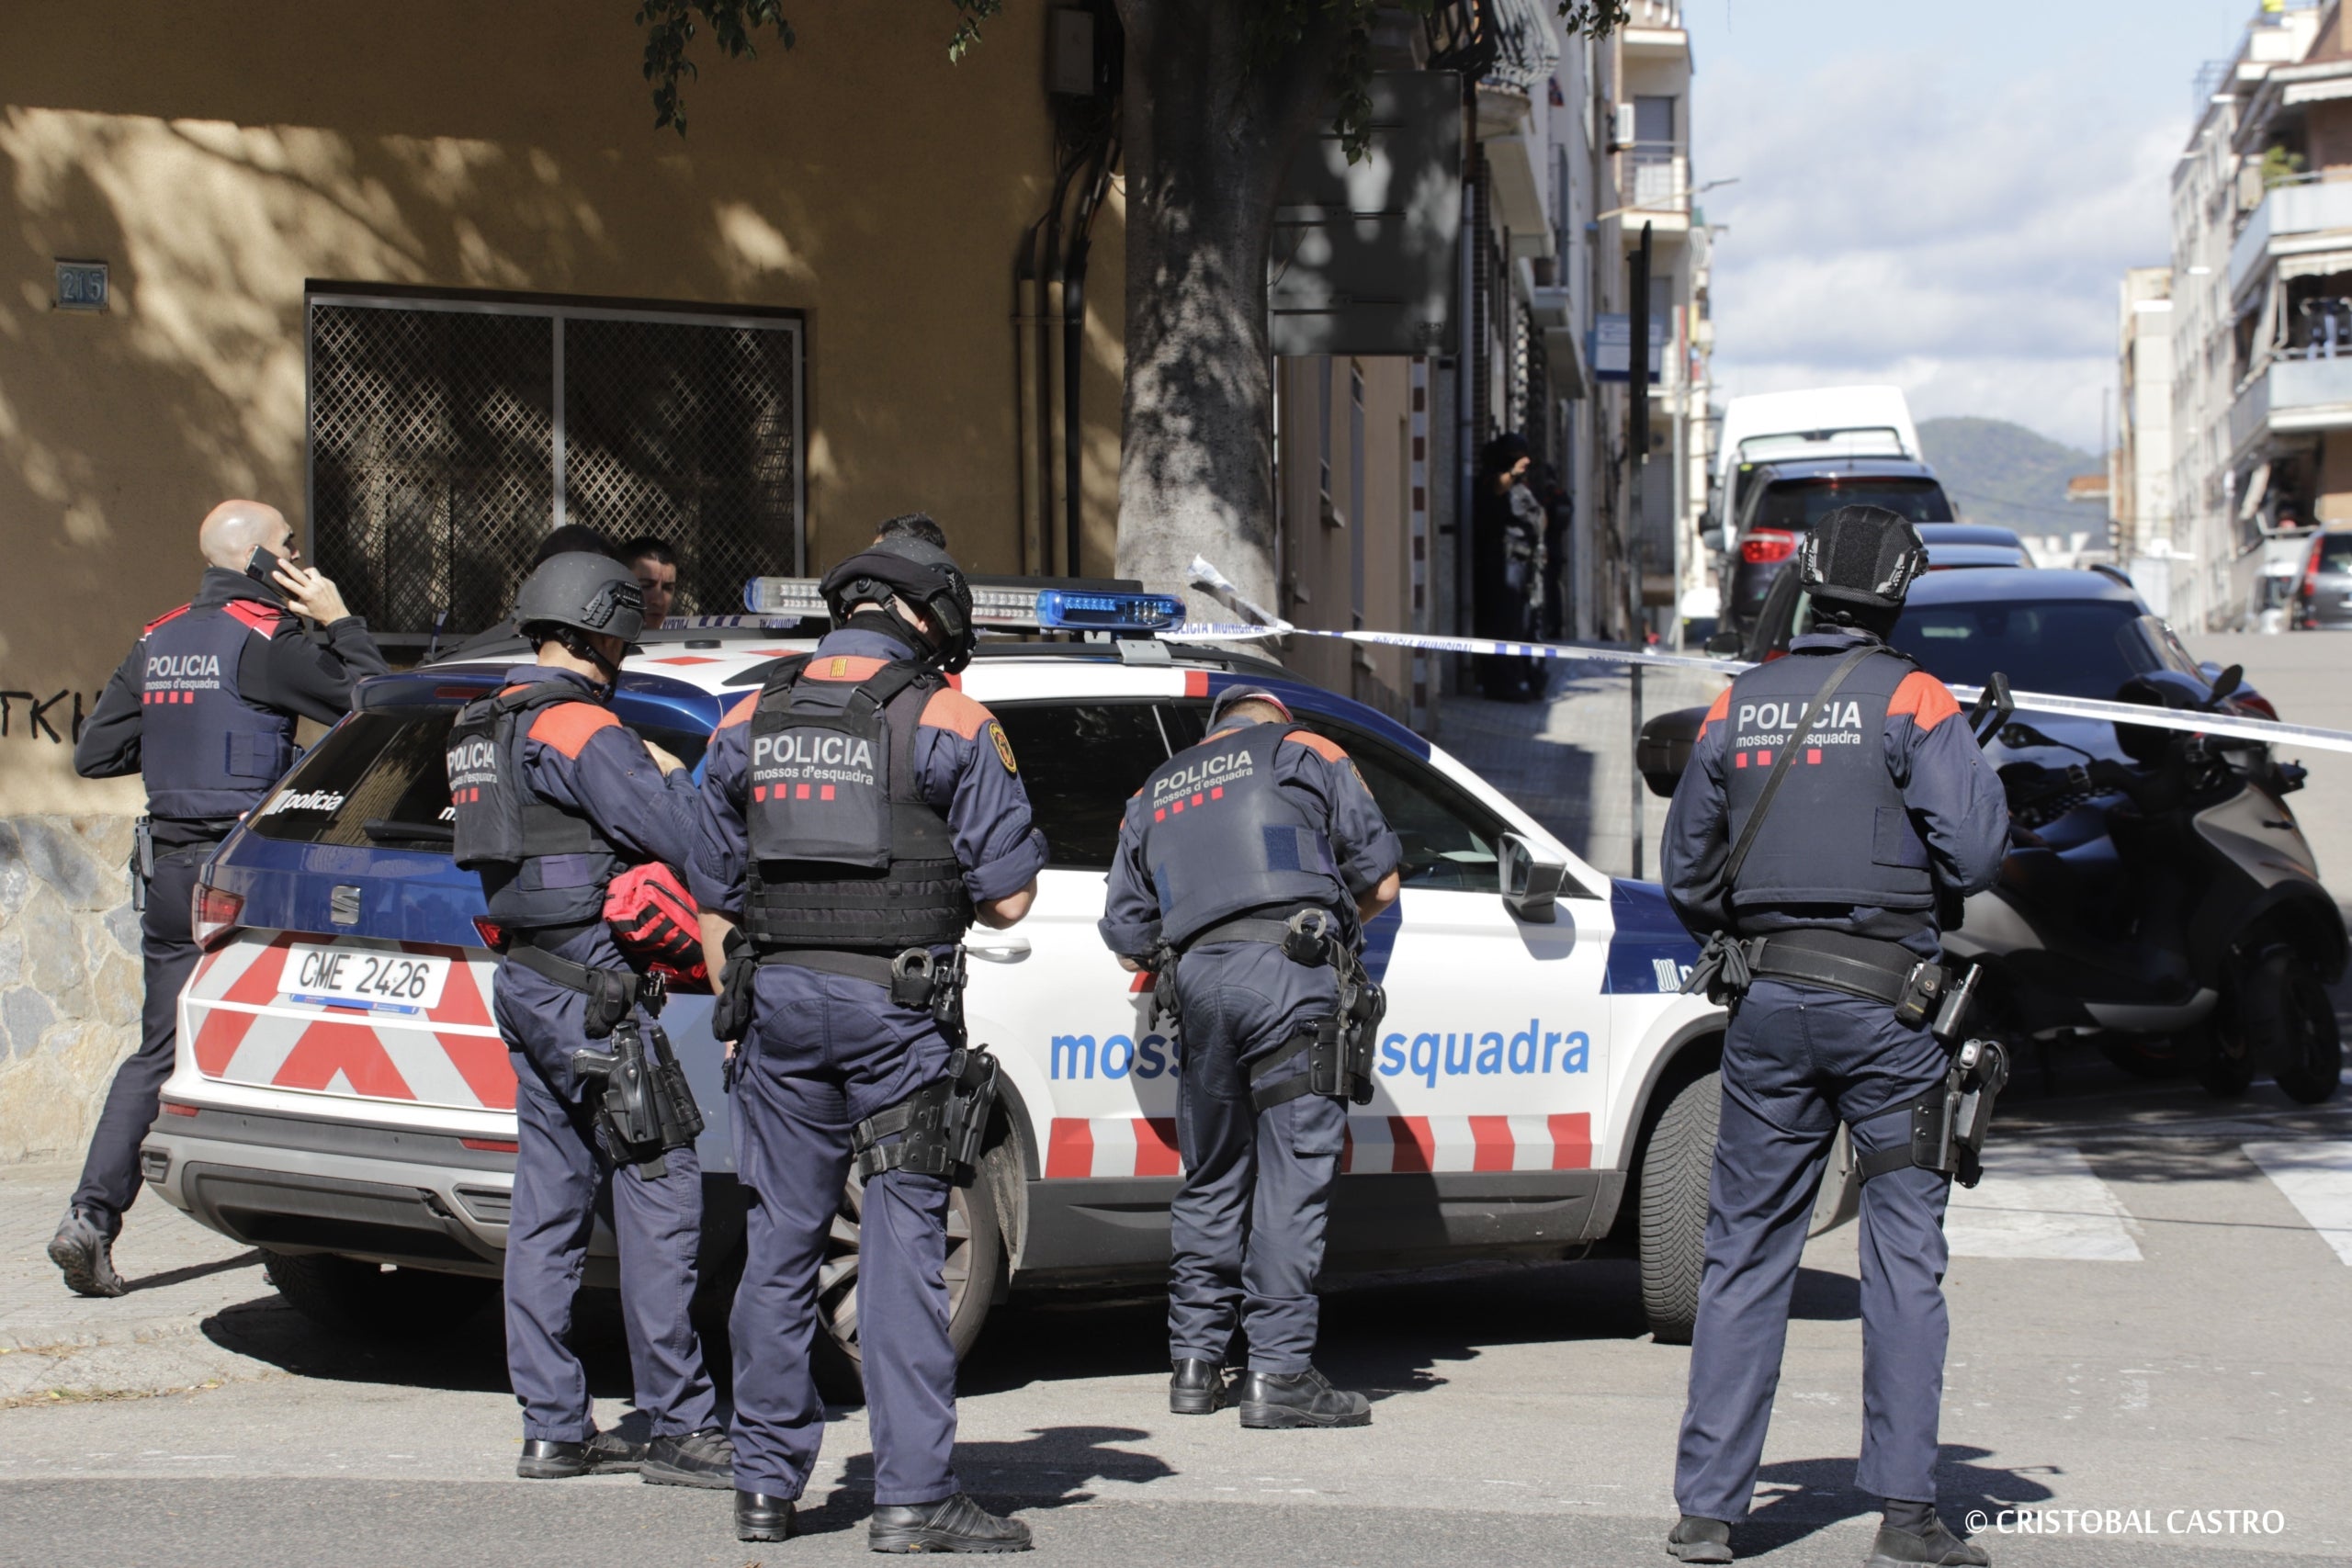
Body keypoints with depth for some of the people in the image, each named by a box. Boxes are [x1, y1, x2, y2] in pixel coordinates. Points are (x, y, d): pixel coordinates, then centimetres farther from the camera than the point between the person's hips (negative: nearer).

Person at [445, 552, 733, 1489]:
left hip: (526, 986, 10)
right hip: (591, 988, -10)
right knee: (657, 1200, -6)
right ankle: (680, 1429, -5)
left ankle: (552, 1428, 12)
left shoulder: (488, 729, 16)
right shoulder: (579, 729, -14)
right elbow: (689, 839, -20)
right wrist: (671, 777, 0)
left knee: (550, 1208, 10)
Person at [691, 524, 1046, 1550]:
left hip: (778, 998, 4)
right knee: (903, 1248, -2)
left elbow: (715, 898, 14)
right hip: (896, 1005, -4)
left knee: (778, 1246, 11)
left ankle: (766, 1485, 16)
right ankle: (913, 1497, -4)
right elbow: (1008, 897, -4)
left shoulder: (748, 724, 10)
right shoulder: (947, 723, -4)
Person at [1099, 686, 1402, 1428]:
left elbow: (1126, 933, 23)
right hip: (1289, 976, -5)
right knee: (1292, 1176, -5)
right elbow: (1380, 879, 13)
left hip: (1199, 979, 5)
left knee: (1212, 1179, 15)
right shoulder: (1306, 753, 15)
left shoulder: (1155, 794, 27)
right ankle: (1278, 1373, -9)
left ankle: (1194, 1364, 16)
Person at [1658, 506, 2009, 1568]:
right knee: (1904, 1252, 2)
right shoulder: (1911, 702, -6)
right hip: (1885, 1003, -4)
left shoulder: (1738, 706, 8)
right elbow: (1974, 853, -13)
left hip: (1766, 1002, 4)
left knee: (1745, 1253, 9)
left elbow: (1686, 869, 13)